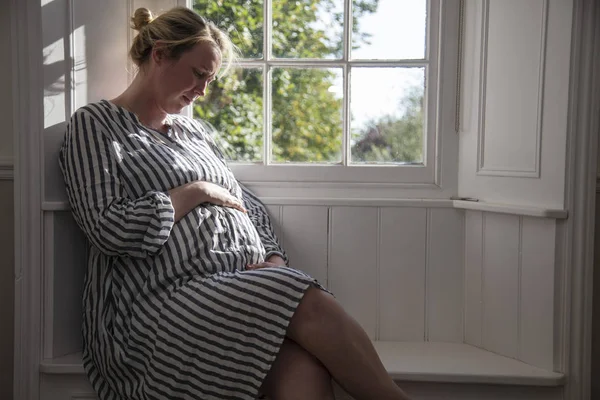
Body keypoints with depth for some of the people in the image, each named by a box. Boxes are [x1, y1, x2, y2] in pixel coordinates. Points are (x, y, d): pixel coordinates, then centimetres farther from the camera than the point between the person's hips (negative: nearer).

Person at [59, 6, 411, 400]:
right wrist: (198, 192, -2)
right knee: (310, 304, -30)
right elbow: (109, 229, -9)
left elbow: (252, 207, 25)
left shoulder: (196, 130, 27)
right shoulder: (96, 124, 6)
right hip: (166, 303, -5)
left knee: (304, 367, -29)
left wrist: (274, 262, 4)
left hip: (244, 288, 5)